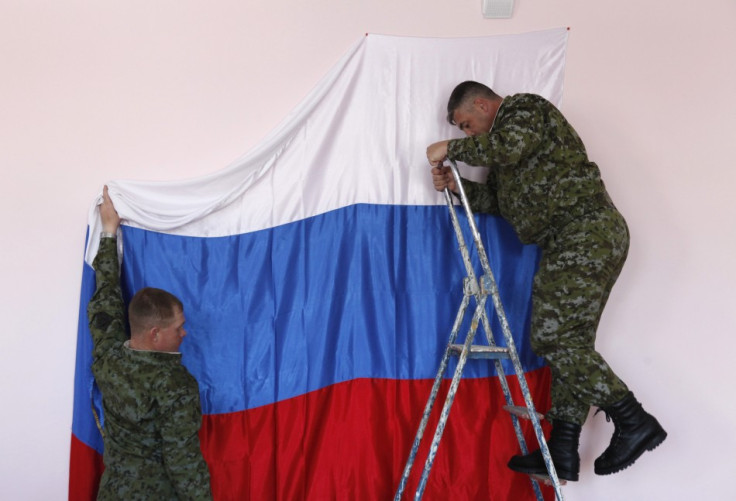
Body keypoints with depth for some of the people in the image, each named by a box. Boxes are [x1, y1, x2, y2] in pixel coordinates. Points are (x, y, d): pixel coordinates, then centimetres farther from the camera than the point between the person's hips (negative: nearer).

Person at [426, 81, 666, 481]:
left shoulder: (525, 108, 0)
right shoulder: (506, 140, 29)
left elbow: (509, 145, -21)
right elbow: (497, 200, 26)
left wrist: (452, 147, -10)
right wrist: (456, 186, 13)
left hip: (584, 234, -11)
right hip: (577, 242, 11)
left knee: (553, 338, -13)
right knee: (569, 342, 6)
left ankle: (633, 421, -11)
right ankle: (563, 451, 6)